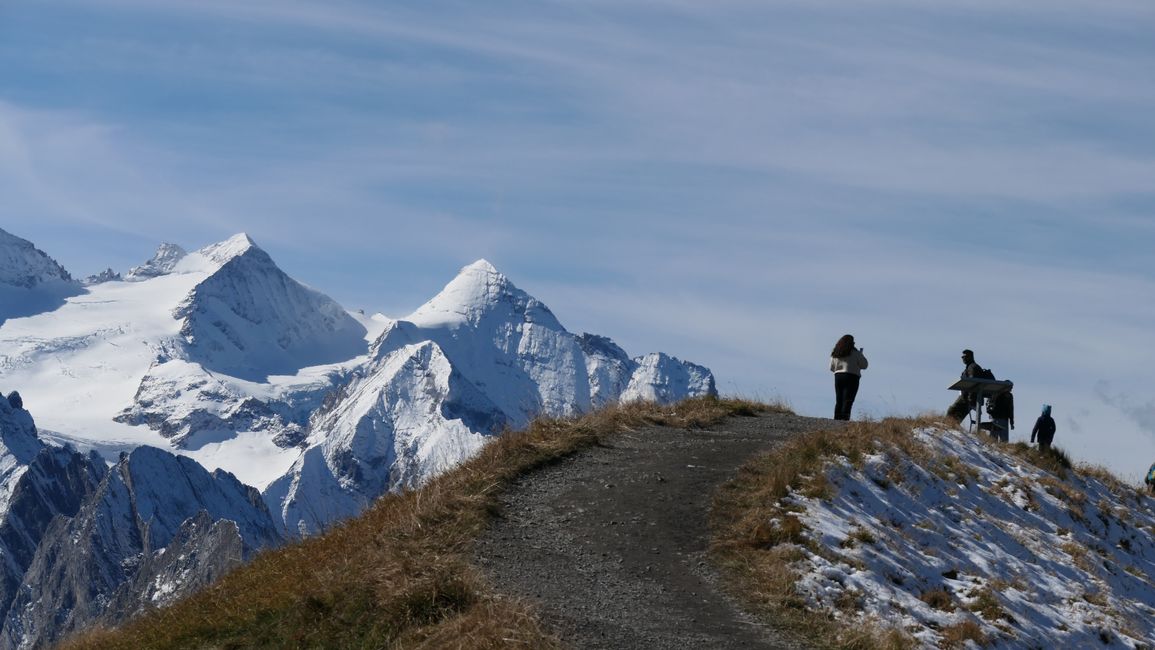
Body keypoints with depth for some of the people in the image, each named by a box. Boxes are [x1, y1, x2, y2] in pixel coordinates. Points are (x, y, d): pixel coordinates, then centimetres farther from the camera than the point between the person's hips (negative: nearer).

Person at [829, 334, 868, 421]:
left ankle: (836, 420, 4)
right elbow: (864, 365, 0)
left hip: (838, 377, 5)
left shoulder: (835, 353, 9)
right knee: (847, 401, -8)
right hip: (851, 377, -5)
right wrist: (861, 355, 16)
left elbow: (832, 368, 16)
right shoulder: (855, 353, -6)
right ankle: (844, 419, -17)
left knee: (839, 401, 9)